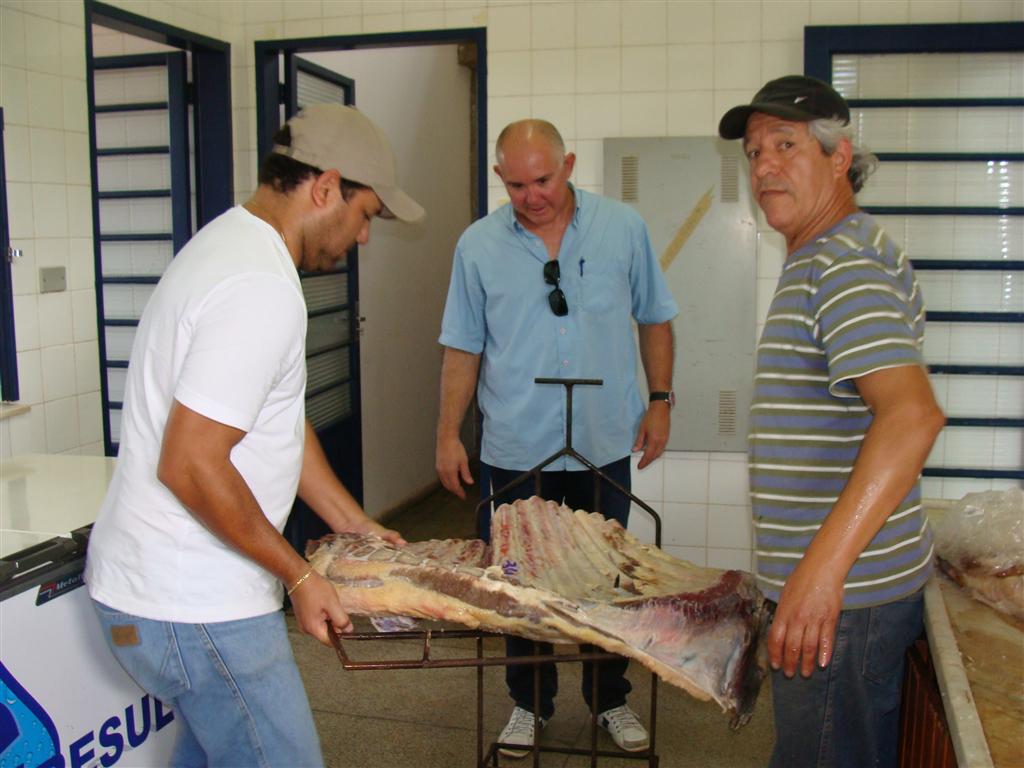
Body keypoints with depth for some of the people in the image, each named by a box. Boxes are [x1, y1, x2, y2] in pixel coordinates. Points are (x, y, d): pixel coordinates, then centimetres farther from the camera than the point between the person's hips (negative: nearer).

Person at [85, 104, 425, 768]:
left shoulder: (232, 245, 11)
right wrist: (299, 575, -16)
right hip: (193, 607, -10)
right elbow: (189, 465, -27)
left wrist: (355, 525, 17)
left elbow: (281, 420, 16)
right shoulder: (261, 290, -24)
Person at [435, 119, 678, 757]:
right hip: (516, 451, 0)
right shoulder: (478, 245, -2)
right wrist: (448, 434, 0)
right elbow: (463, 348, 3)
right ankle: (529, 703, 31)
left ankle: (611, 698, 34)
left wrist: (660, 401, 3)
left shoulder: (623, 228, -1)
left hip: (606, 445, 1)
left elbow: (655, 320, 8)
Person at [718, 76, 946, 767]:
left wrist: (824, 563, -36)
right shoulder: (823, 257, 17)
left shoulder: (844, 262, -17)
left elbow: (913, 414, -31)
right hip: (845, 578, 10)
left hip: (845, 588, -10)